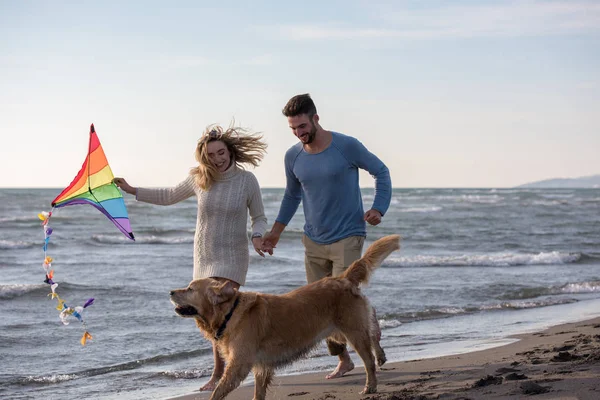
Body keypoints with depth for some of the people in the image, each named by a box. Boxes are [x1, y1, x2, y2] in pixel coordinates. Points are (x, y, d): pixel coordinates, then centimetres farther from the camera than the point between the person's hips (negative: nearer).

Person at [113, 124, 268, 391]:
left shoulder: (247, 180, -11)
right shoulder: (199, 179, -2)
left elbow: (259, 218, 1)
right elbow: (168, 196, 14)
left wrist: (257, 236, -20)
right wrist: (132, 191, 9)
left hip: (232, 257, -4)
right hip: (204, 256, 4)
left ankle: (218, 375, -10)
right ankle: (223, 372, 23)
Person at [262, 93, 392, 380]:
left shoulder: (347, 147, -12)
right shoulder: (293, 157, 1)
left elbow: (381, 172, 1)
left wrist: (378, 209, -13)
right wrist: (275, 232, 16)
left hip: (347, 238, -5)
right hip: (314, 241, 5)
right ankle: (343, 360, 21)